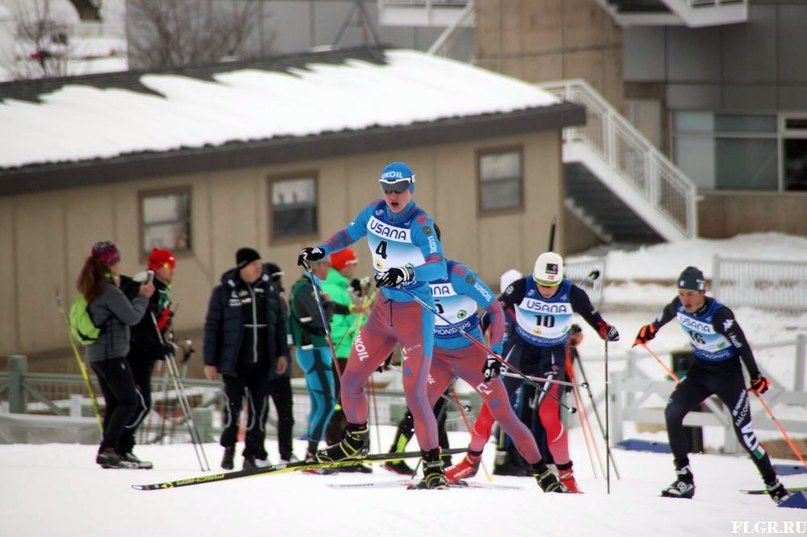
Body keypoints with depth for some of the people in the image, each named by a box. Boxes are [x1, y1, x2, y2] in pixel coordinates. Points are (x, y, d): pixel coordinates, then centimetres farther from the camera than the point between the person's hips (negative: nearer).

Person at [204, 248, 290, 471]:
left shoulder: (269, 288, 6)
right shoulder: (224, 291, -4)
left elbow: (280, 322, 12)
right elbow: (212, 327, -2)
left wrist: (282, 353, 8)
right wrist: (210, 361, -3)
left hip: (262, 362, 3)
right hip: (234, 361, -3)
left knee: (259, 410, 0)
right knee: (233, 407, 3)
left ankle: (254, 454, 7)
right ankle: (228, 448, 25)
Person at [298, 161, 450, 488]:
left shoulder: (419, 223, -19)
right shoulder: (375, 212, 1)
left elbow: (438, 267, -31)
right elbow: (349, 234, 21)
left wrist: (405, 273, -46)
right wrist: (321, 250, 6)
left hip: (416, 314, -6)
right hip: (384, 310, 6)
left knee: (414, 393, -12)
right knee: (350, 381, 8)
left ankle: (433, 465, -2)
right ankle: (356, 440, 33)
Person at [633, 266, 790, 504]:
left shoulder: (719, 315, -28)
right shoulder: (679, 306, -12)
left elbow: (742, 345, -20)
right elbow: (664, 316, 12)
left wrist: (756, 376, -16)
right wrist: (650, 330, 30)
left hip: (728, 372, -5)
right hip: (700, 369, 6)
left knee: (744, 432, -7)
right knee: (672, 413, -13)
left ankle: (774, 485, 10)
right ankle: (684, 478, -7)